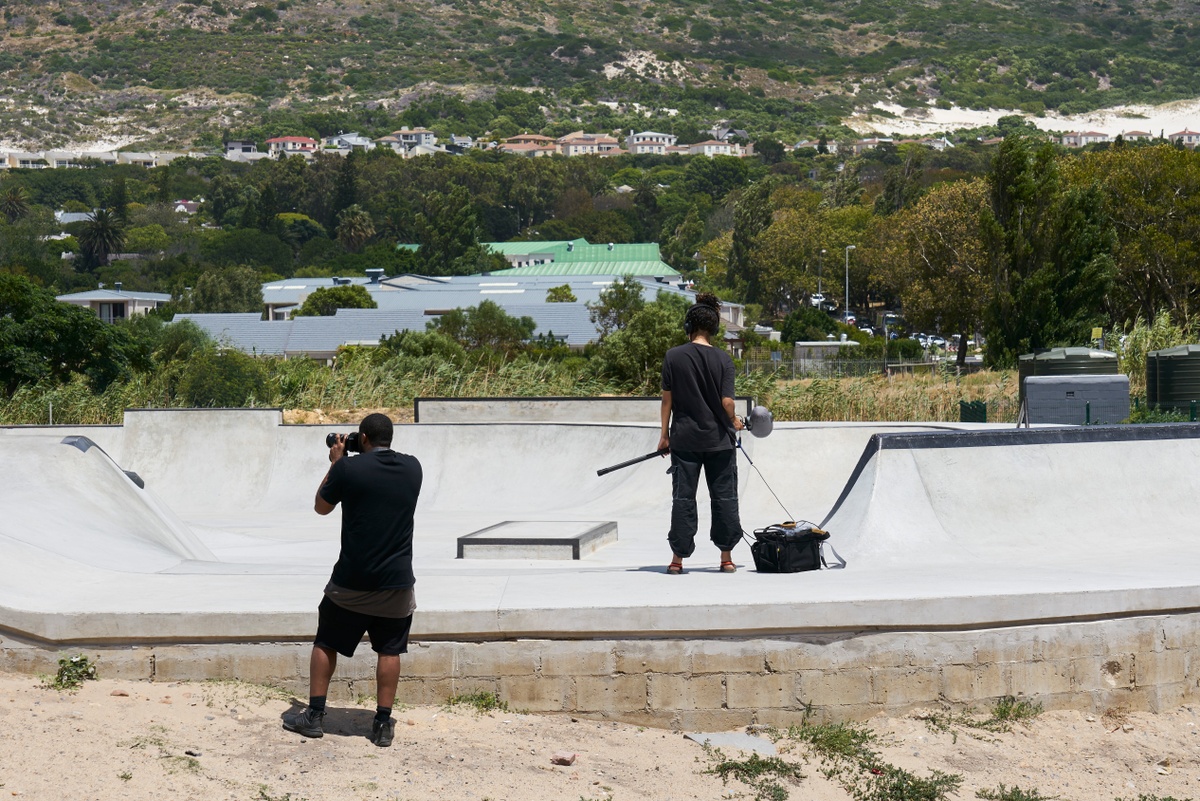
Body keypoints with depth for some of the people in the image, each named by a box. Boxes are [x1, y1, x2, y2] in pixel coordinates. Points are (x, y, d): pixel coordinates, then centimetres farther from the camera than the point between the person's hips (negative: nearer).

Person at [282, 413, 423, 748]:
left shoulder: (349, 468, -11)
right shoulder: (412, 468, 1)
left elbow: (321, 507, 5)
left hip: (352, 580, -2)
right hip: (396, 581, 2)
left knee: (326, 643, 13)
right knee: (389, 650, 9)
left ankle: (313, 716, 16)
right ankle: (383, 724, 9)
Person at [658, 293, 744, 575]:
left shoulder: (673, 356, -5)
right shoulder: (722, 359, -6)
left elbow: (667, 398, -3)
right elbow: (727, 402, -9)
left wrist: (664, 434, 6)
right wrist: (734, 422, 12)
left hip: (684, 440, 0)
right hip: (719, 440, 0)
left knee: (683, 498, 5)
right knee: (724, 497, 9)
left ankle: (678, 558, 6)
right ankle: (726, 557, 12)